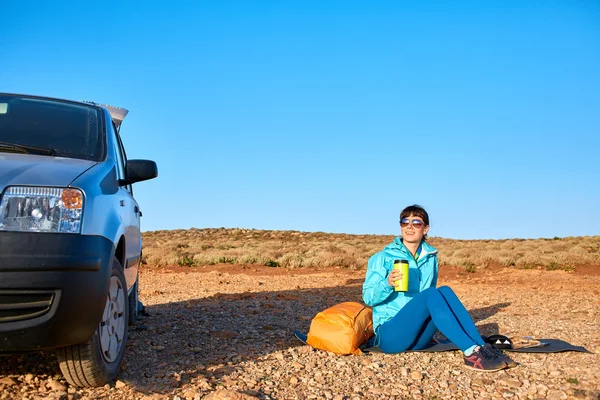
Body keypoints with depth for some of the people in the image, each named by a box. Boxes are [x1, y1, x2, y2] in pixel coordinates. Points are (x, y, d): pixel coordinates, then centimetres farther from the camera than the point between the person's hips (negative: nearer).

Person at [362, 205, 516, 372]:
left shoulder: (430, 258, 12)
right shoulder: (382, 258, -2)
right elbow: (368, 298, -6)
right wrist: (387, 284, -25)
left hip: (418, 338, 5)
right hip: (389, 334, -5)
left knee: (444, 291, -20)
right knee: (431, 295, -29)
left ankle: (482, 347, -29)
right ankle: (472, 352, -41)